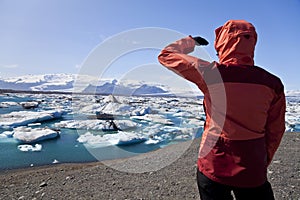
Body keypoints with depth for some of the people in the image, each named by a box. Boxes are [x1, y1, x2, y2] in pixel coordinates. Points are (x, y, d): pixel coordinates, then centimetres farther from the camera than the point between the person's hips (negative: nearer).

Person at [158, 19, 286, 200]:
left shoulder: (211, 73, -17)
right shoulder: (272, 83, -6)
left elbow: (165, 56, -4)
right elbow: (275, 131, 3)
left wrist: (191, 41, 12)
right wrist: (263, 163, 17)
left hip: (213, 168, -2)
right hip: (253, 173, 3)